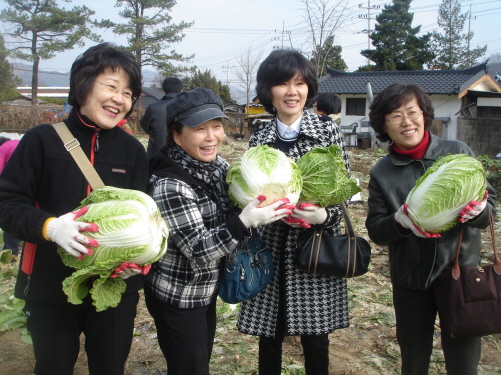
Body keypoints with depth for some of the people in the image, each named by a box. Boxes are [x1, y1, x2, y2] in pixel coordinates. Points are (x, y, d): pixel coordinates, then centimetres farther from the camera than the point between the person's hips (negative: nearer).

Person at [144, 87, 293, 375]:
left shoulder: (219, 165, -5)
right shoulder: (170, 185, -26)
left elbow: (234, 207, 9)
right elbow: (198, 251, -27)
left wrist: (271, 203, -9)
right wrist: (244, 221, -39)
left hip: (207, 291, 7)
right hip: (178, 299, -7)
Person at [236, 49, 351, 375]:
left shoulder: (328, 131, -1)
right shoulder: (258, 140, 5)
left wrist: (323, 215, -19)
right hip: (271, 249, 2)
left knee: (315, 339, 7)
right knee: (269, 336, 10)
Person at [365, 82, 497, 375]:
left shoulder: (459, 152, -4)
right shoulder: (382, 173, 0)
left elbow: (490, 201, 2)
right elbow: (376, 231, 0)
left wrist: (478, 210, -21)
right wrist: (400, 221, -21)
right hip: (410, 281, 1)